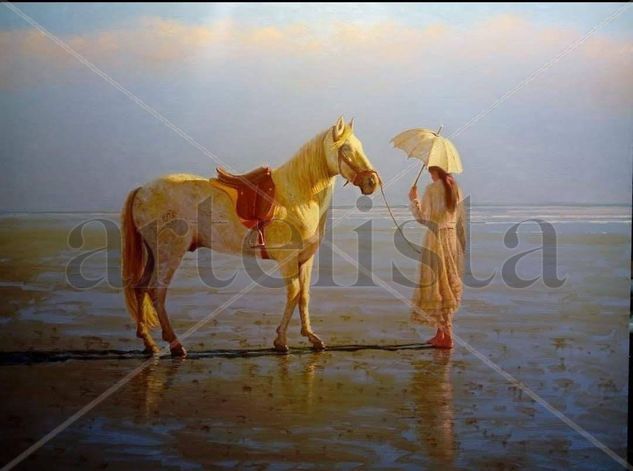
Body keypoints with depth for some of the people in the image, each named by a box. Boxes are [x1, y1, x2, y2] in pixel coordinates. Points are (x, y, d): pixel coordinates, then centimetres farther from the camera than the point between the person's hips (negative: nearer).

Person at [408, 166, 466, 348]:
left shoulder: (432, 189, -12)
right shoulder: (456, 188, 8)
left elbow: (423, 218, -14)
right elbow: (461, 220, 11)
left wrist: (413, 199, -1)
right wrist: (461, 245, 18)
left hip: (436, 237, -7)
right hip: (453, 237, 7)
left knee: (436, 285, -1)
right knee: (448, 285, 13)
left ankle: (446, 336, -3)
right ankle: (441, 333, 20)